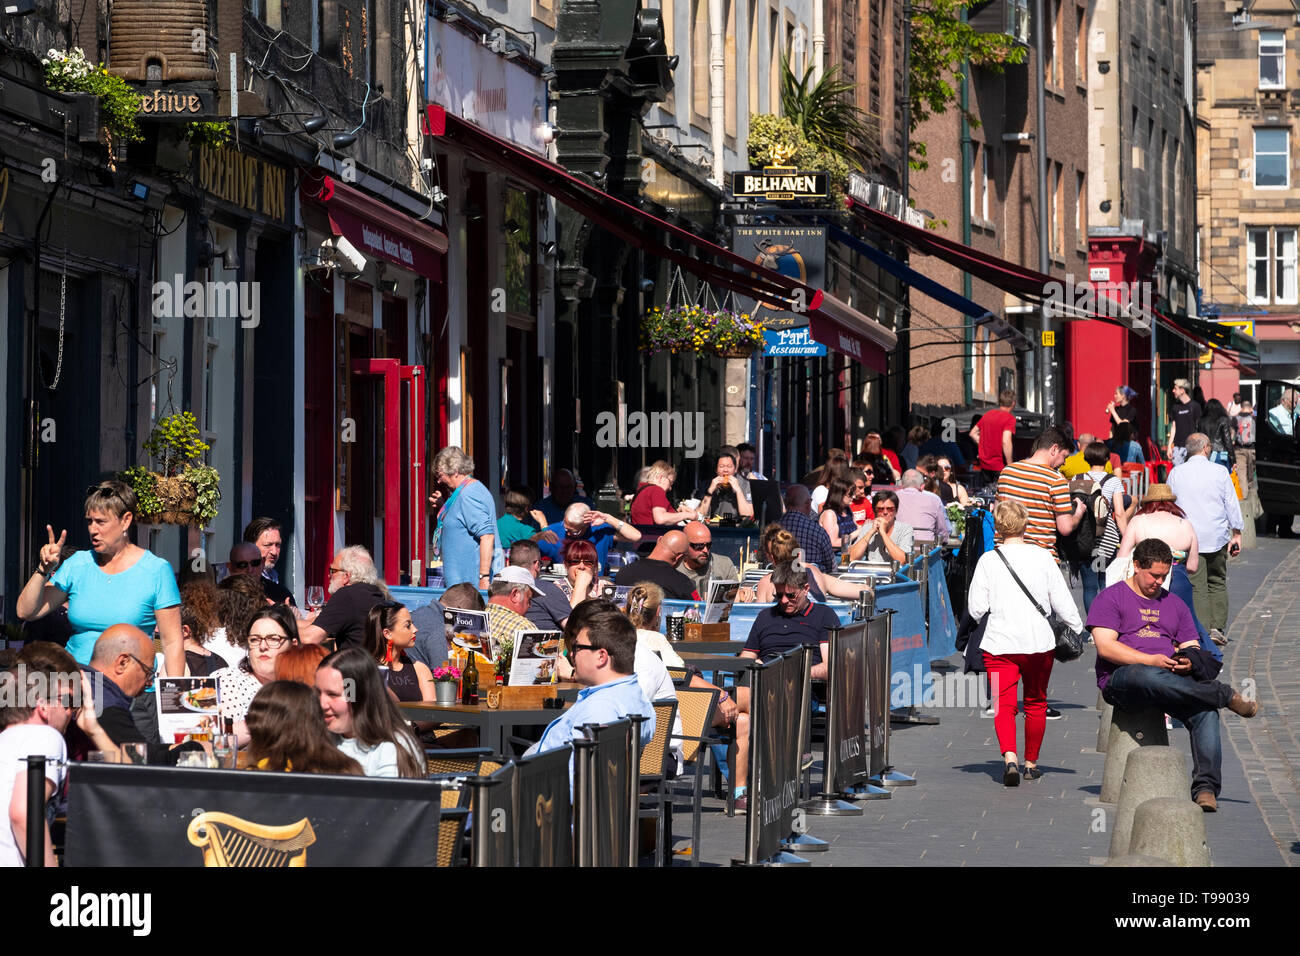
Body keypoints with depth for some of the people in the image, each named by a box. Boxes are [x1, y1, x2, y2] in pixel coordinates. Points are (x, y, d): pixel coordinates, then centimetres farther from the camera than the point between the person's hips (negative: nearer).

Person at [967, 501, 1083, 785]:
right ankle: (1031, 763, 28)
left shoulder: (988, 560, -4)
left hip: (999, 642, -1)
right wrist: (1077, 629, 14)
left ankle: (1010, 757, -26)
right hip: (1039, 642, 2)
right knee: (1036, 703, 18)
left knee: (1004, 706, -2)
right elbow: (1062, 602, 1)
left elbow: (976, 608, -6)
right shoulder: (1042, 557, -1)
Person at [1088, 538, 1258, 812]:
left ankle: (1206, 787, -35)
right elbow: (1105, 646, -6)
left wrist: (1188, 663, -5)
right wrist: (1151, 660, -17)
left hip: (1170, 681, 4)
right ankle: (1226, 696, -27)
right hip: (1121, 680, -4)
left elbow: (1192, 649, 22)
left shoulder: (1174, 604, 25)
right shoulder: (1111, 598, 7)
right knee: (1150, 677, -42)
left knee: (1205, 710, -28)